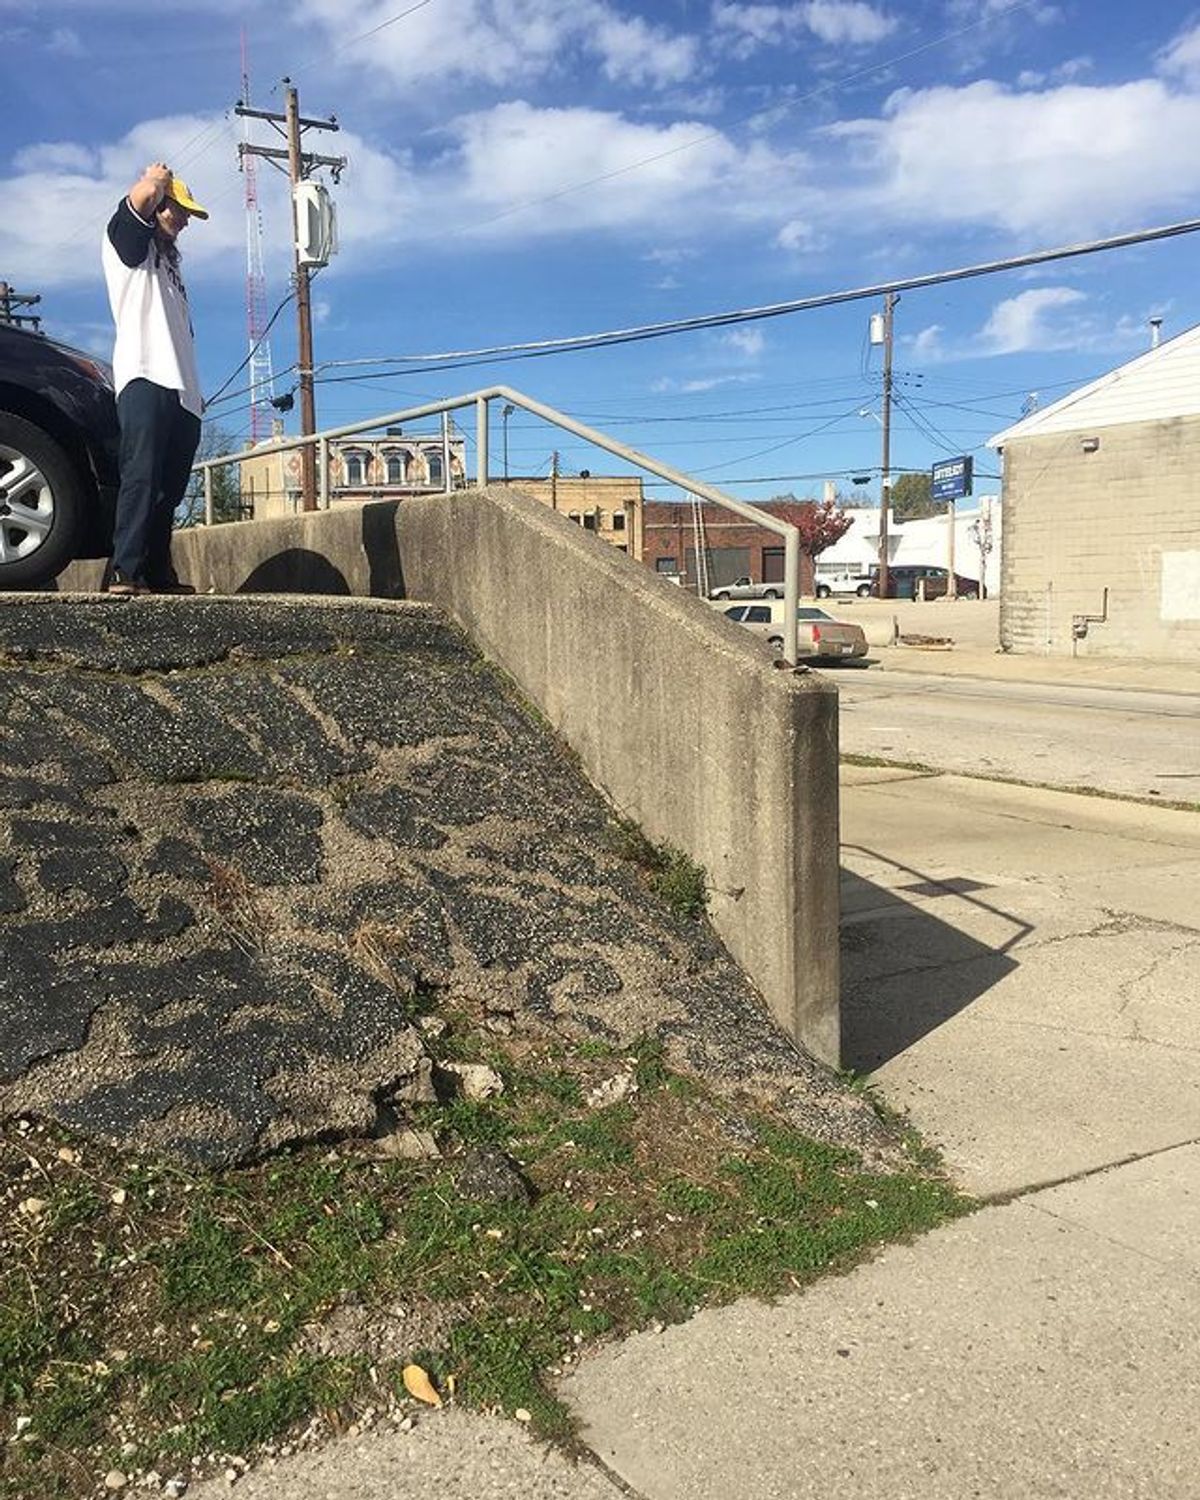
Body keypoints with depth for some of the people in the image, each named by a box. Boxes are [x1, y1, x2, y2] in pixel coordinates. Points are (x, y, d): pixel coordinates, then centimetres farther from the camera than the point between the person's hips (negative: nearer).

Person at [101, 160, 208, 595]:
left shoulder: (167, 261, 33)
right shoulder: (128, 238, 10)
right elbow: (144, 195, -11)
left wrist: (195, 389, 25)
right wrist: (159, 177, 12)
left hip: (180, 389, 8)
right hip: (145, 379, -8)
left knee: (169, 487, 4)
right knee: (141, 475, -20)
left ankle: (158, 573, 5)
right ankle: (125, 572, -26)